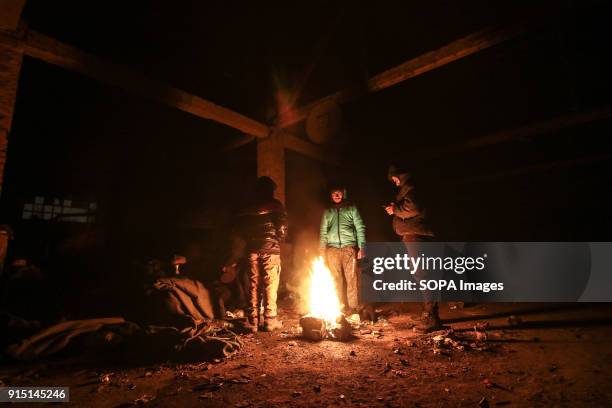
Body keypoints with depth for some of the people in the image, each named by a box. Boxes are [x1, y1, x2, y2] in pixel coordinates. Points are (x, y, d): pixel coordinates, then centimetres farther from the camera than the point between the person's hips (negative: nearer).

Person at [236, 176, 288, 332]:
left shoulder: (247, 208, 10)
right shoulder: (275, 205, -3)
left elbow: (241, 227, 9)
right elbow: (282, 227, -10)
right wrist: (279, 239, 8)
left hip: (252, 249, 4)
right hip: (270, 249, -4)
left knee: (253, 285, 9)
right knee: (270, 285, 2)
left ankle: (253, 321, 13)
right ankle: (270, 320, 6)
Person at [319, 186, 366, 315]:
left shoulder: (351, 208, 11)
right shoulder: (327, 212, 18)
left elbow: (360, 228, 6)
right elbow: (323, 232, 17)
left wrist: (361, 247, -4)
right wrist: (322, 251, 8)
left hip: (349, 248, -2)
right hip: (332, 249, 2)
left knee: (351, 279, -6)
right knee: (336, 280, 2)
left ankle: (353, 307, 1)